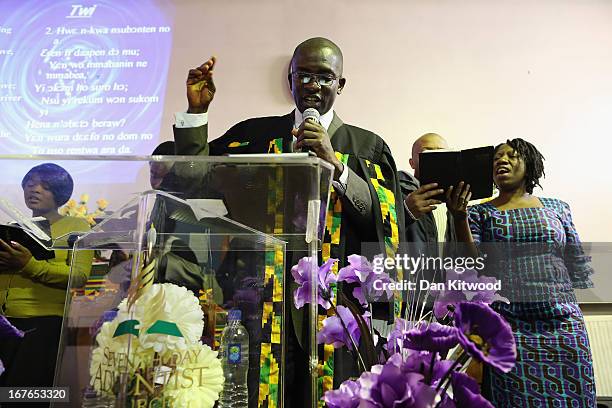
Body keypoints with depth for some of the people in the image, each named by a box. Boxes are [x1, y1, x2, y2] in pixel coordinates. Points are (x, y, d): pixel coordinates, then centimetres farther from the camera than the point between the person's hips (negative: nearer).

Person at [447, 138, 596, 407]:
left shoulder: (557, 208, 12)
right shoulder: (478, 213, 5)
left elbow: (578, 266, 14)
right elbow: (471, 265, -7)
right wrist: (459, 218, -19)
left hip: (564, 321, 3)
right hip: (507, 325, -2)